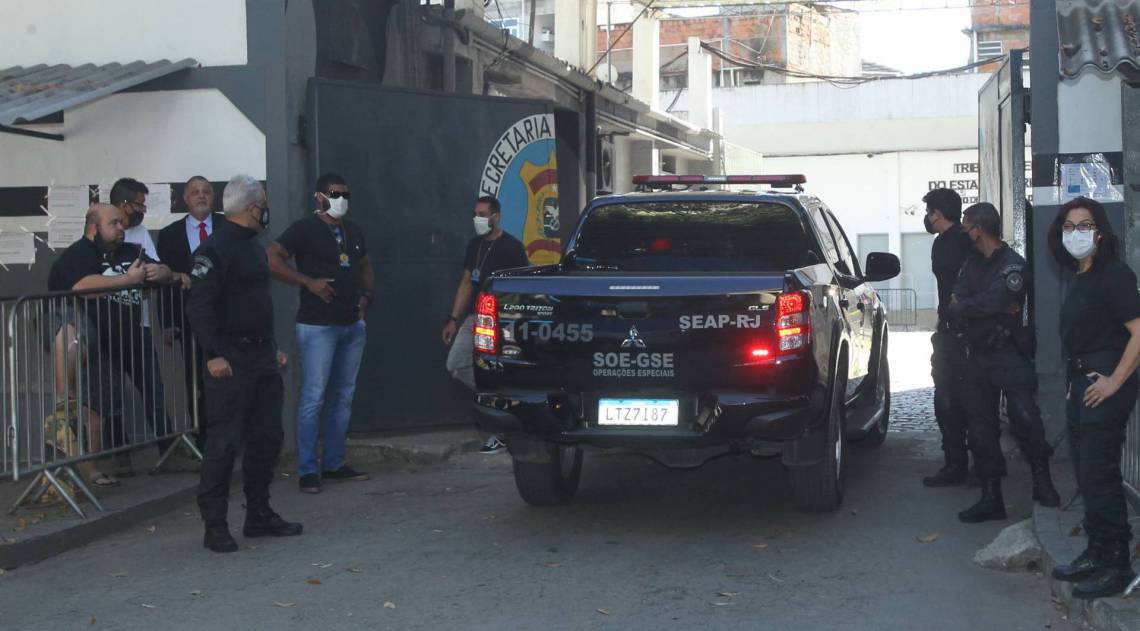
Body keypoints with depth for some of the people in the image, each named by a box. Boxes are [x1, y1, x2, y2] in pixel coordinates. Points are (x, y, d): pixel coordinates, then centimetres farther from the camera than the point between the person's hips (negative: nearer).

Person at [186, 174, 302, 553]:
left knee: (267, 437, 13)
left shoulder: (252, 247, 18)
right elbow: (198, 306, -19)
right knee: (224, 443, -6)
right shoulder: (215, 249, -12)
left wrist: (273, 348, 22)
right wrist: (213, 355, -23)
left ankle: (259, 516, 23)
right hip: (230, 362, -9)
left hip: (262, 358, 9)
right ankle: (214, 526, 0)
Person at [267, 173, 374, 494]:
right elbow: (273, 259, -16)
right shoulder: (305, 229, -6)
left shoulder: (353, 231, 15)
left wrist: (366, 294, 9)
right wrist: (309, 282, -20)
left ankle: (334, 464, 19)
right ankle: (307, 470, -4)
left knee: (343, 397, 11)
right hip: (318, 326, -7)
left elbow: (365, 266, 28)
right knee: (313, 398, -8)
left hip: (352, 324, 7)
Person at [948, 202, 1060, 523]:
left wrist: (963, 306, -4)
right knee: (981, 428, 6)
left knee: (1024, 417, -16)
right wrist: (991, 307, -14)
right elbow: (954, 306, 2)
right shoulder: (972, 264, 15)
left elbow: (990, 301, -21)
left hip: (1008, 354, -7)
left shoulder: (1012, 265, -8)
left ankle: (1042, 481, 1)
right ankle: (991, 498, 12)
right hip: (977, 355, 7)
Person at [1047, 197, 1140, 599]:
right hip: (1080, 386, 9)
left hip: (1103, 388, -9)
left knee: (1099, 476, -8)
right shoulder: (1079, 279, 14)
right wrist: (1076, 385, 16)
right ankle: (1095, 555, 23)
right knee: (1087, 477, 13)